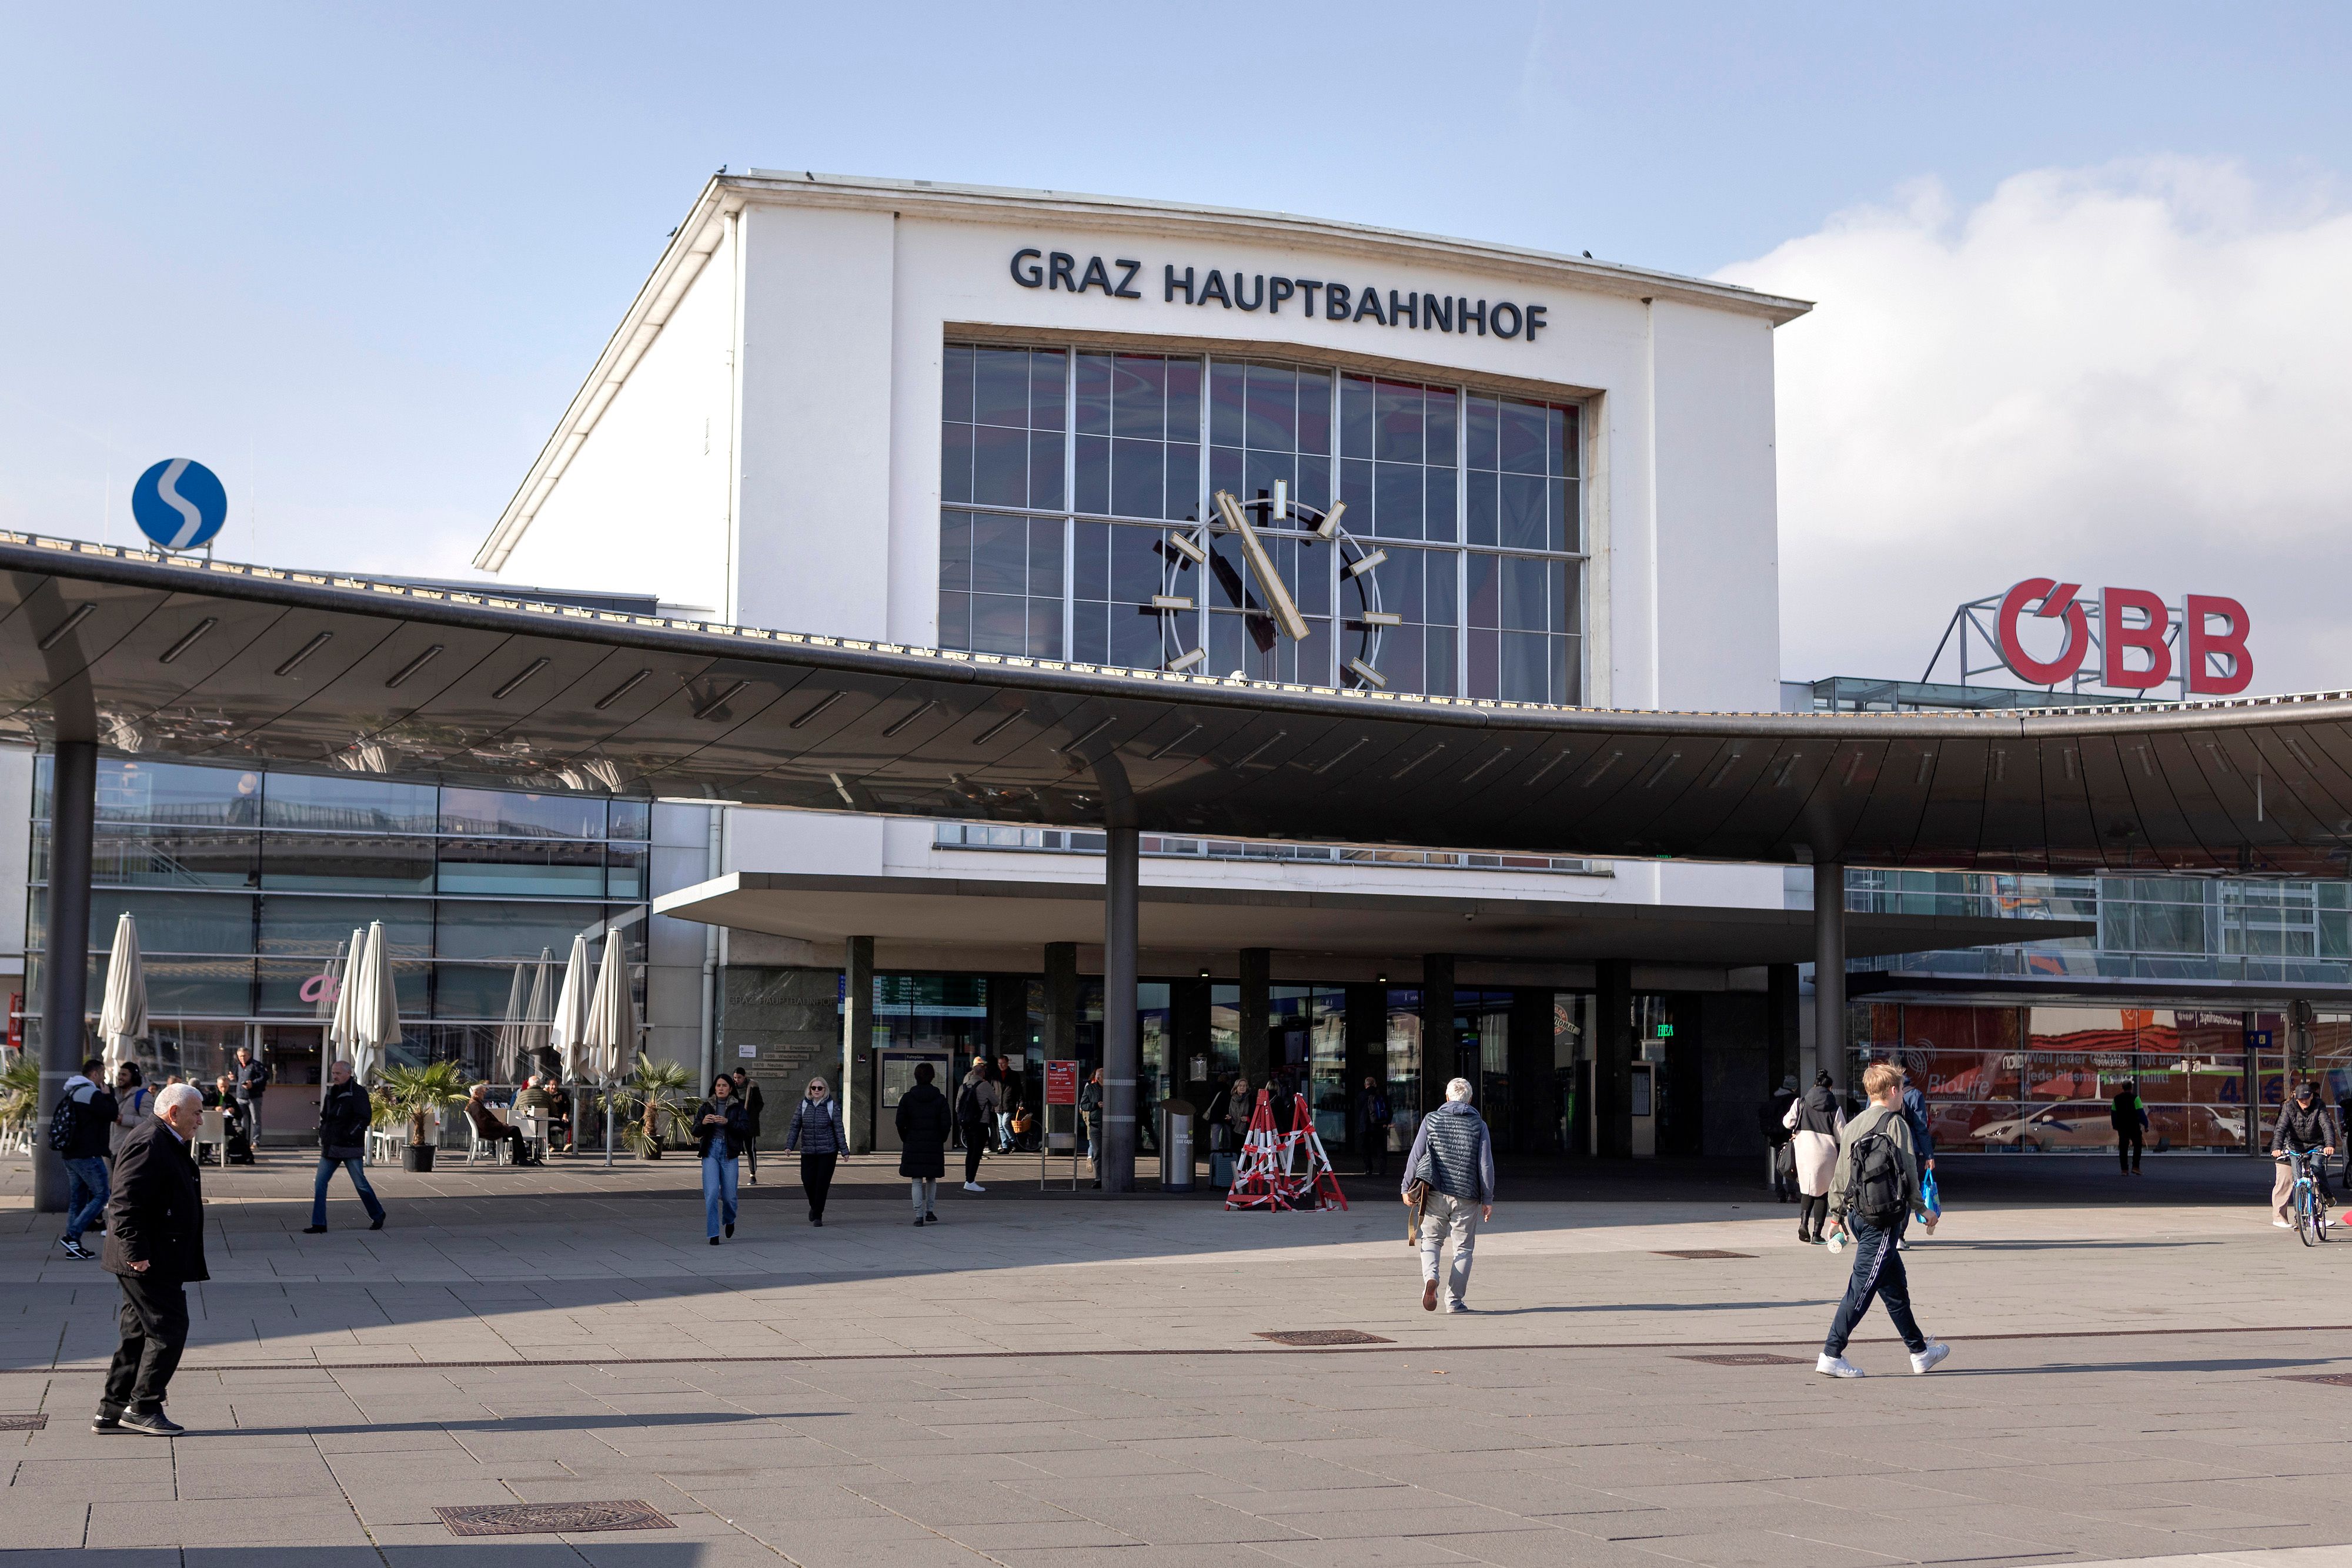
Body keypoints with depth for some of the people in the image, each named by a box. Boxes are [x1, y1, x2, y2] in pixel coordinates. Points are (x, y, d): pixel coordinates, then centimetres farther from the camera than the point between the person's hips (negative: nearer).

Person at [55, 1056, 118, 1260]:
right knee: (101, 1196, -5)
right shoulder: (91, 1093, -13)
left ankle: (73, 1245, 9)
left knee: (77, 1200, 11)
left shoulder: (70, 1093, 18)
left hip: (70, 1154, 10)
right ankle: (72, 1236, -13)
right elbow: (111, 1114, -13)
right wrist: (107, 1094, -2)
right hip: (88, 1155, -10)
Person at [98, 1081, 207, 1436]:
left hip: (150, 1260, 11)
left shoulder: (167, 1143, 18)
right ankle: (143, 1407, 0)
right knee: (168, 1330, -6)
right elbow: (125, 1204, -24)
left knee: (139, 1332, 13)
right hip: (150, 1261, -11)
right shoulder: (149, 1144, -17)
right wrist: (137, 1254, -25)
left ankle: (112, 1411, 17)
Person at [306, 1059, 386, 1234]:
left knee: (360, 1184, 3)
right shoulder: (331, 1093, 12)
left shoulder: (358, 1093, -10)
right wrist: (322, 1134, 8)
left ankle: (377, 1215, 23)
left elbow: (364, 1118, -15)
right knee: (319, 1183, -2)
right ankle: (319, 1224, 0)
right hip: (330, 1147, 7)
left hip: (350, 1148, -7)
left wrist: (347, 1135, -19)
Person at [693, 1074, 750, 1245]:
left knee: (729, 1195, 2)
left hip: (729, 1153, 0)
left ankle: (729, 1220, 36)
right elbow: (696, 1132, 6)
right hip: (710, 1151, 1)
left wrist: (728, 1122, -20)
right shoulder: (706, 1107, 9)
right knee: (711, 1193, -11)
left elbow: (746, 1129, -6)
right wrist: (703, 1123, -15)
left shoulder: (738, 1107, 5)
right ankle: (713, 1234, -6)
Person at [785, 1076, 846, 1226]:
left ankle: (818, 1216, 6)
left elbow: (839, 1129, -1)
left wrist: (844, 1150, -3)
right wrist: (789, 1146, -5)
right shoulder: (803, 1105, 4)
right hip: (808, 1152, 2)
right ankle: (814, 1207, 28)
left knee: (822, 1184, -4)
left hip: (828, 1152, -2)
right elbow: (795, 1127, 5)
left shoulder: (832, 1106, -1)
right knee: (808, 1181, -2)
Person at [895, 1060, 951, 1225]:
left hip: (913, 1145, -1)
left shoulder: (907, 1098, -3)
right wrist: (941, 1139, 8)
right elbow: (946, 1123, -6)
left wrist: (906, 1140, 7)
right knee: (931, 1179, 18)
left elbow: (900, 1123, -6)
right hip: (934, 1146, 1)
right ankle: (929, 1211, 19)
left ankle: (919, 1215, -5)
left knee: (916, 1181, 2)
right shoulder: (940, 1099, -2)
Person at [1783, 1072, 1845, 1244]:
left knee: (1808, 1189, 18)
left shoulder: (1801, 1104, 1)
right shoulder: (1835, 1109, -4)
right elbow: (1842, 1136, -3)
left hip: (1804, 1151, 2)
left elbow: (1787, 1122, 5)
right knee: (1822, 1192, 6)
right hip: (1826, 1153, -2)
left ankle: (1803, 1222, -5)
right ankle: (1816, 1233, 3)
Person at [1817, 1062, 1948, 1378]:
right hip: (1884, 1217, -8)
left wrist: (1837, 1214, 18)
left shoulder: (1853, 1126, 11)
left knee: (1895, 1285, 17)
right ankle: (1831, 1356, -7)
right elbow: (1908, 1172, -9)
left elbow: (1840, 1173, 12)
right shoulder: (1895, 1123, -9)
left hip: (1857, 1213, 8)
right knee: (1862, 1287, -6)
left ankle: (1919, 1352, 26)